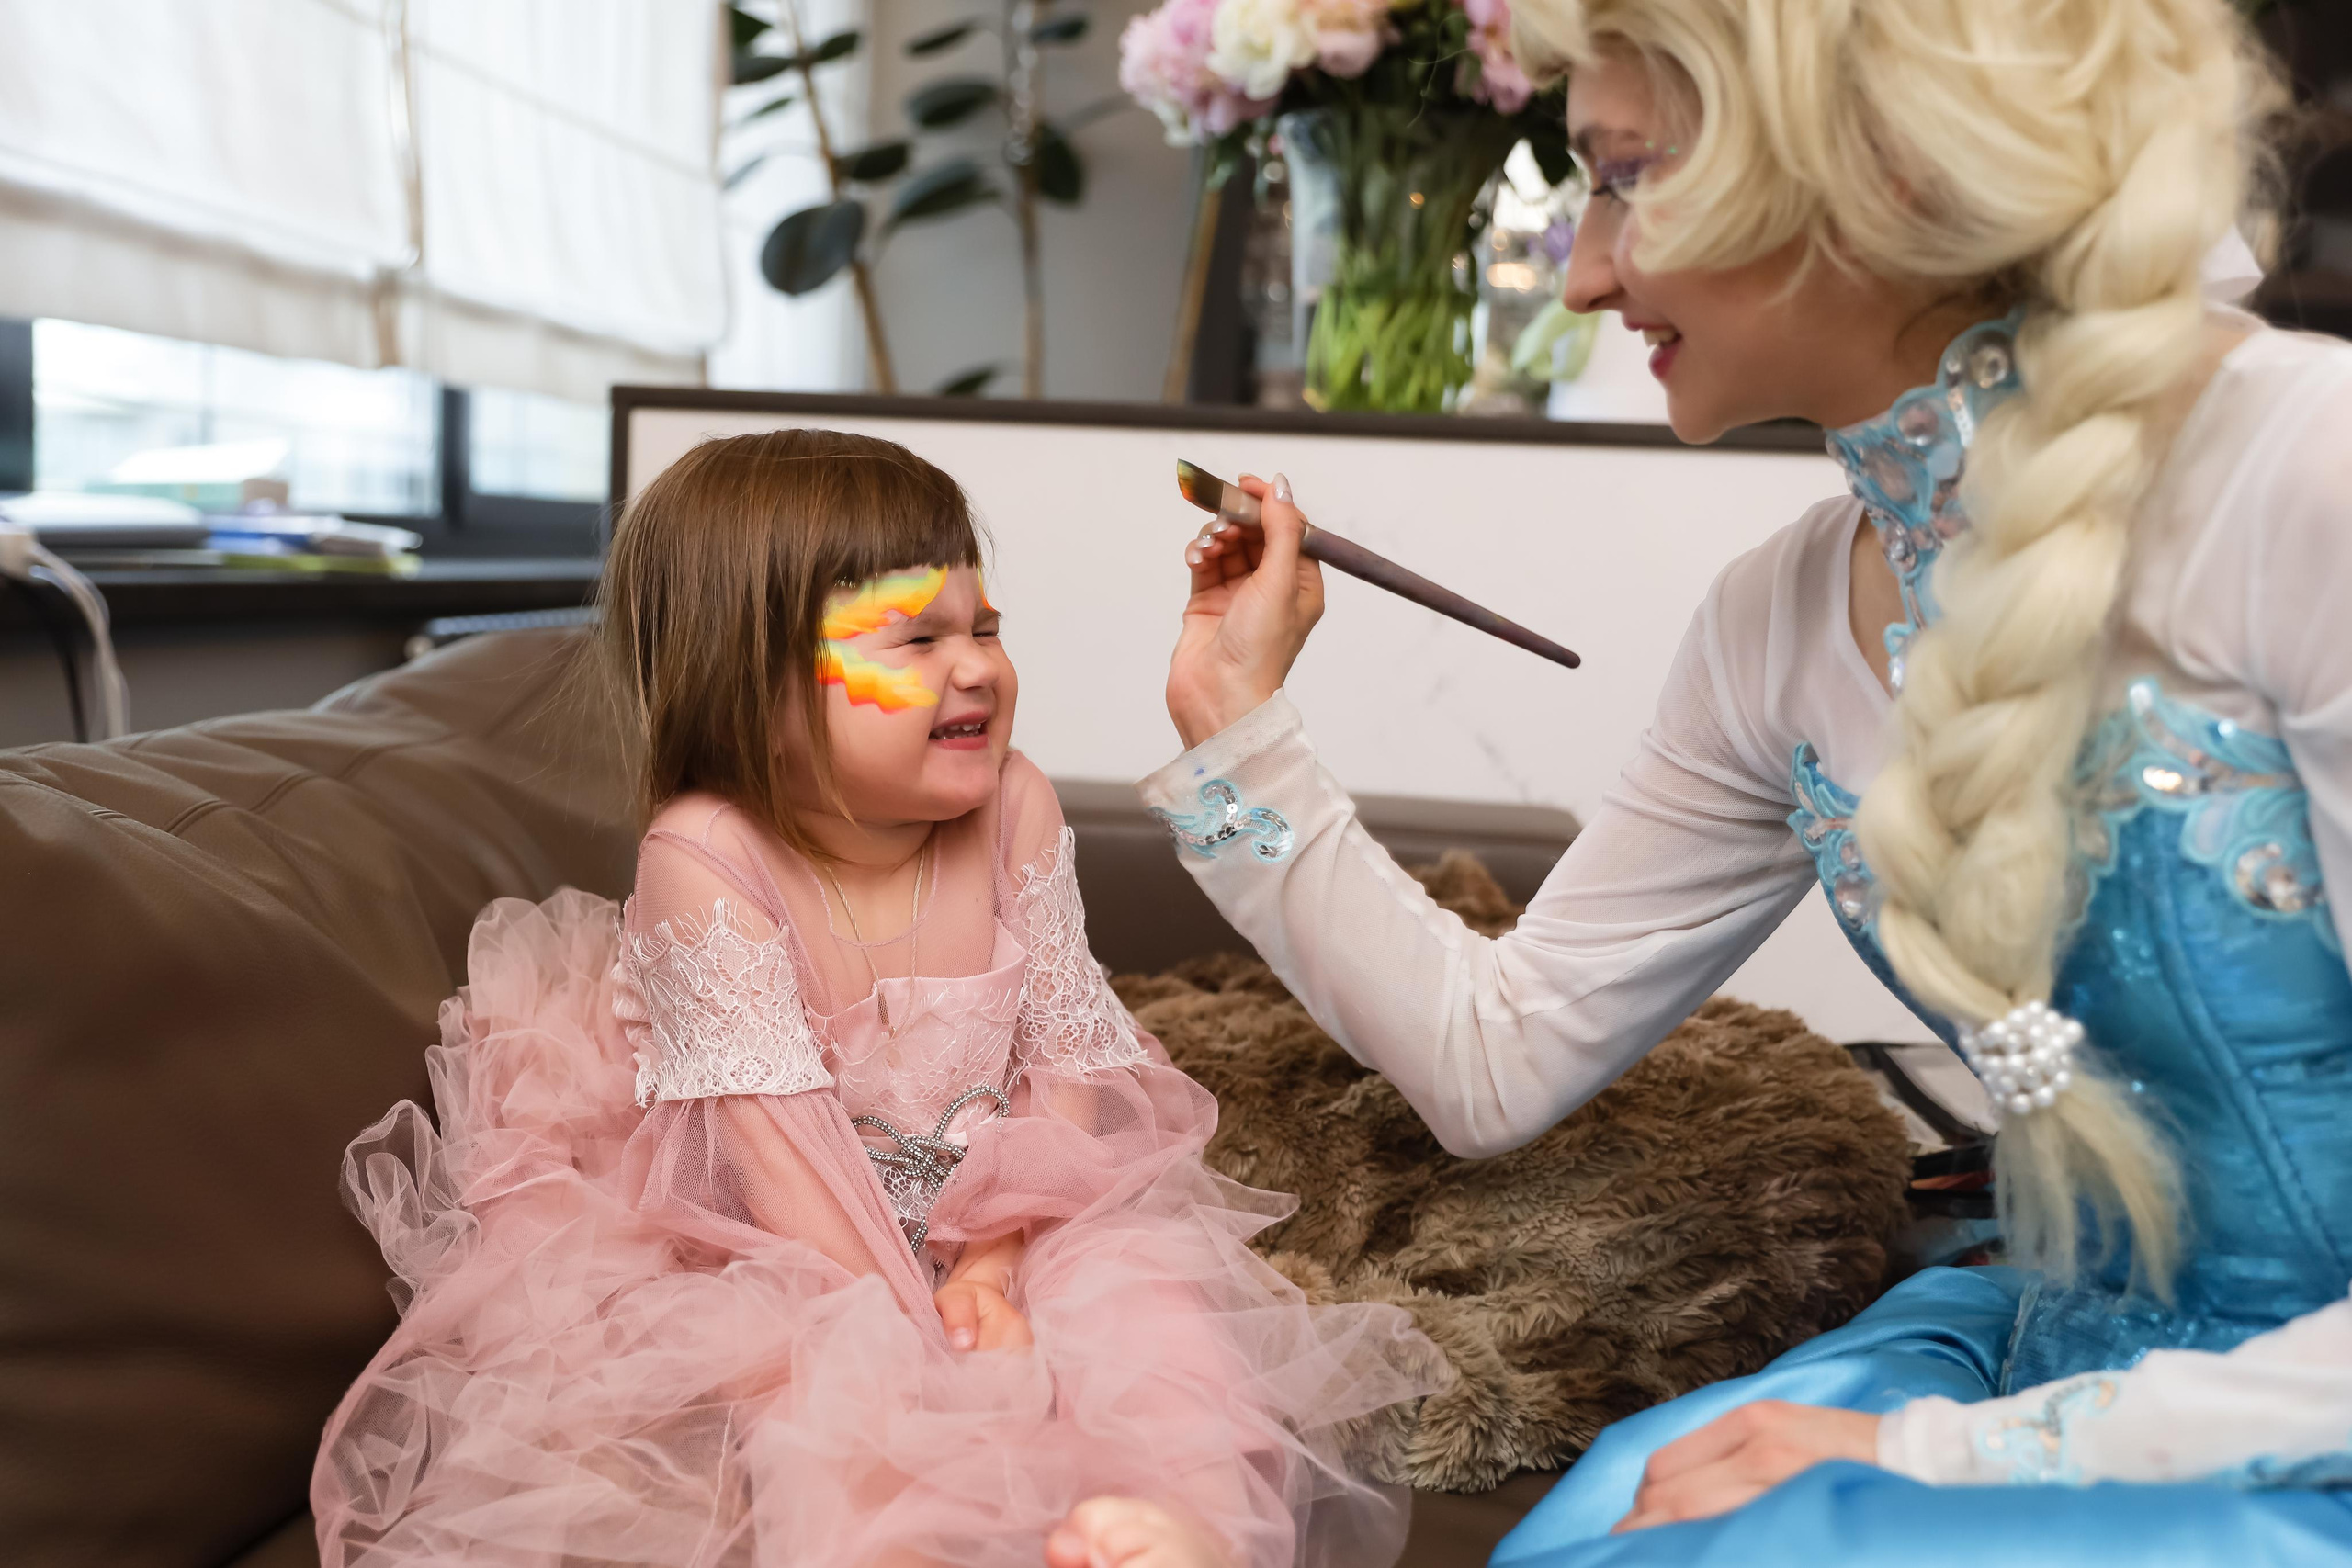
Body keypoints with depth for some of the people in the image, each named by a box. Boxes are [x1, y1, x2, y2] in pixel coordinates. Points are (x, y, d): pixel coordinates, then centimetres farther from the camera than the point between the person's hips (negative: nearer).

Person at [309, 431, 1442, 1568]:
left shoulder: (1013, 810, -8)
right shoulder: (705, 858, -21)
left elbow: (1067, 1057, -7)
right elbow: (777, 1134, -24)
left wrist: (994, 1260, -20)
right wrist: (898, 1323, -29)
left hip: (994, 1217, 4)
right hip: (786, 1262, -3)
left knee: (1139, 1288, -21)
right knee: (829, 1390, -32)